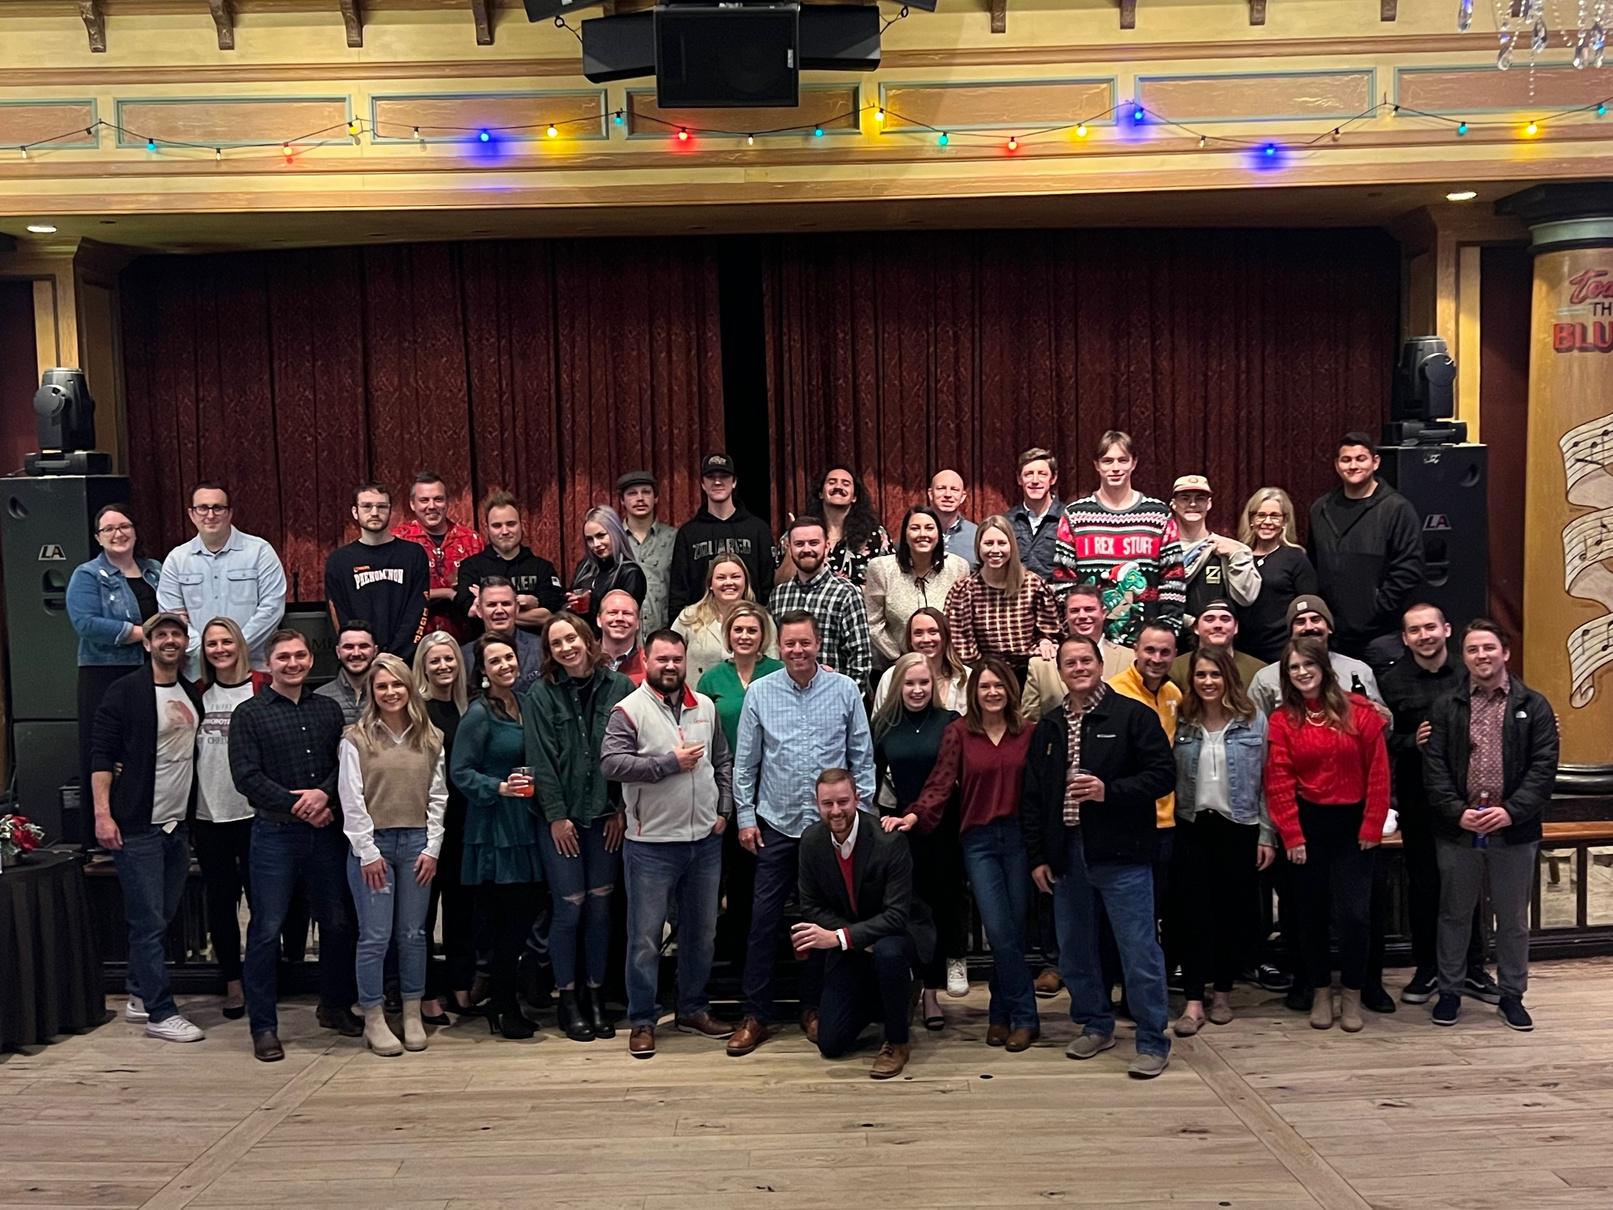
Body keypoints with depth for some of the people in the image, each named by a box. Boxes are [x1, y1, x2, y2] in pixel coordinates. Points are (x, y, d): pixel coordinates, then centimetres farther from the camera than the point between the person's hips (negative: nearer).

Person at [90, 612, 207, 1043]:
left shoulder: (193, 694, 11)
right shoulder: (125, 692, -7)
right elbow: (101, 755, -9)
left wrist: (194, 815, 13)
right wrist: (102, 814, -17)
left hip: (179, 825, 6)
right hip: (137, 828, -6)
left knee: (162, 918, 14)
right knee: (149, 922, -3)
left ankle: (140, 995, 27)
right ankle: (161, 1013, 2)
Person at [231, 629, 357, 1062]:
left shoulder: (329, 709, 11)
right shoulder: (249, 714, 0)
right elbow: (246, 776, -9)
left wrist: (325, 794, -14)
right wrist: (296, 806, -14)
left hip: (326, 831, 4)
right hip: (275, 834, -4)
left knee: (337, 922, 11)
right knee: (266, 929, -1)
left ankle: (335, 1006, 29)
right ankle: (263, 1026, 8)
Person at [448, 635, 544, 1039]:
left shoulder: (524, 705, 10)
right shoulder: (478, 713, -9)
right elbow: (460, 772, -11)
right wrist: (499, 788, -22)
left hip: (525, 826, 7)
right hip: (494, 828, -6)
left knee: (524, 914, 6)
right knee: (510, 918, -5)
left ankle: (505, 1000, 21)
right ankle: (503, 1009, 9)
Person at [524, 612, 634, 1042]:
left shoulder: (618, 687, 0)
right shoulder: (541, 695, -3)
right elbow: (541, 760, -5)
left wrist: (621, 810, -3)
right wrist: (557, 815, -9)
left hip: (606, 815, 2)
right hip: (560, 818, -1)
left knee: (600, 905, 7)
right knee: (569, 906, -1)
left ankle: (595, 995, 21)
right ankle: (568, 998, 15)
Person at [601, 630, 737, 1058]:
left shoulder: (705, 707, 9)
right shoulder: (630, 710, -8)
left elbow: (724, 762, 16)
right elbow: (611, 762, -20)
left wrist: (723, 810, 6)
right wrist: (670, 761, -18)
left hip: (706, 840, 5)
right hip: (652, 844, -5)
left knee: (701, 931, 15)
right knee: (646, 937, 3)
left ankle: (693, 1010, 30)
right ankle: (642, 1021, 15)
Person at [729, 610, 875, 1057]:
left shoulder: (845, 690, -1)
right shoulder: (759, 692, -1)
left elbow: (862, 758, 3)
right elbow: (745, 763, 3)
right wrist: (745, 816, 0)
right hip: (775, 824, 0)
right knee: (764, 918, 2)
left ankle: (813, 1008, 25)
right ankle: (756, 1015, 12)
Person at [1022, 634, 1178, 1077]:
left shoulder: (1132, 715, -3)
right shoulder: (1048, 727, 12)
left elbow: (1163, 773, -7)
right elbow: (1032, 796, 13)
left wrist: (1110, 790, -19)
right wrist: (1037, 857, 7)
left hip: (1121, 855, -5)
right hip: (1066, 856, 5)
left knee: (1140, 950, -2)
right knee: (1074, 950, 13)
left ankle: (1152, 1041, 9)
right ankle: (1094, 1025, 30)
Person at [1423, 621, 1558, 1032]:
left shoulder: (1534, 706, 2)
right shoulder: (1445, 708, 4)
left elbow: (1544, 767, -5)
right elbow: (1434, 767, -2)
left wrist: (1511, 810, -16)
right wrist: (1457, 811, -14)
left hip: (1514, 831, 0)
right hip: (1458, 830, 1)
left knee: (1513, 919, 11)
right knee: (1454, 915, 11)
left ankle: (1512, 995, 25)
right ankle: (1449, 991, 23)